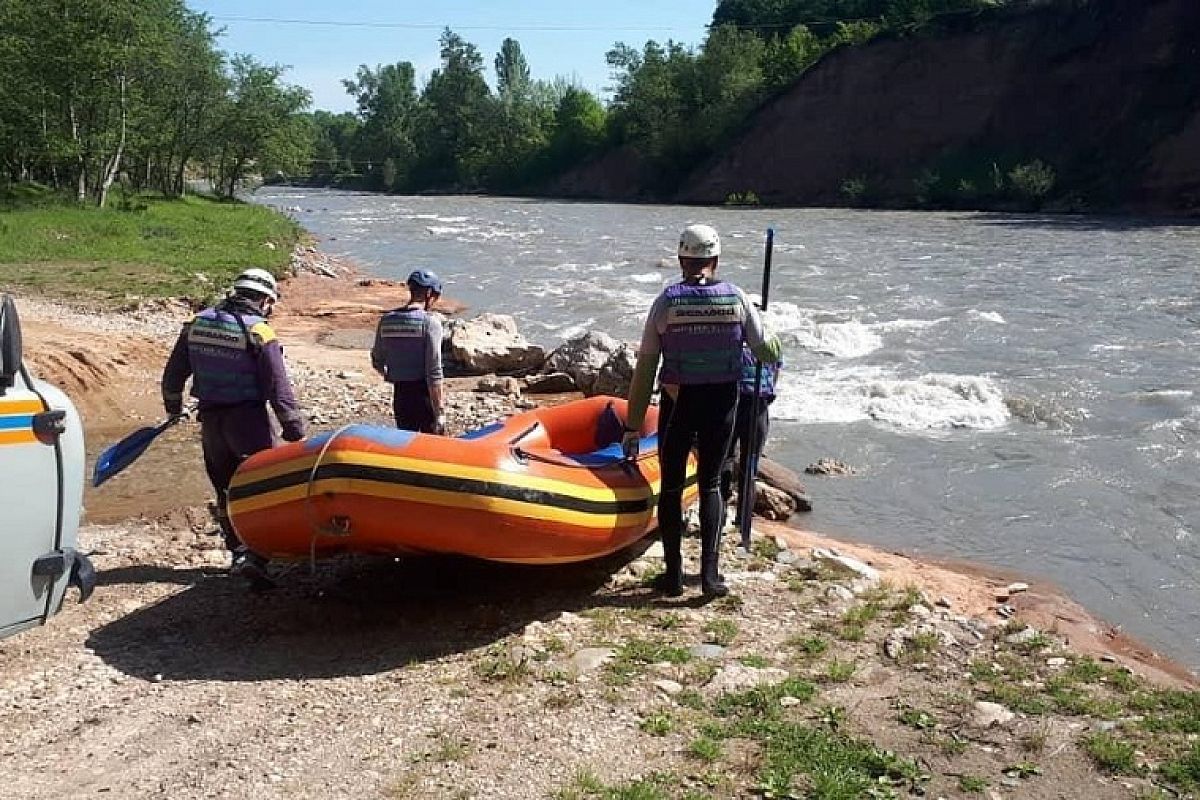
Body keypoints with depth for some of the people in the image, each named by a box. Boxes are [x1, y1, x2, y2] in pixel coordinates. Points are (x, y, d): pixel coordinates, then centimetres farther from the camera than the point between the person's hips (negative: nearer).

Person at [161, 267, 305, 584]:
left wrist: (173, 404, 29)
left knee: (226, 490, 17)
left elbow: (174, 371, 14)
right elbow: (278, 388, -14)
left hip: (210, 421, 6)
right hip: (248, 421, -6)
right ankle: (254, 555, -14)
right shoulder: (259, 333, -13)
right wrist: (294, 428, -8)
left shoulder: (197, 323, 5)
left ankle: (239, 552, 26)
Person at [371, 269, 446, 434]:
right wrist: (440, 411, -15)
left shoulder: (386, 320, 3)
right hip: (424, 395, -5)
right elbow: (434, 372, -17)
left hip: (400, 395, 5)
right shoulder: (430, 322, -13)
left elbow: (377, 363, 14)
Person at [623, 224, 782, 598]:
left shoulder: (667, 302, -7)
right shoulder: (736, 298, -5)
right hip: (722, 404, 2)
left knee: (672, 487, 11)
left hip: (678, 405, -1)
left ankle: (673, 574, 14)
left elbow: (645, 368, -7)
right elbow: (768, 352, 2)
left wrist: (633, 425, -1)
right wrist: (770, 336, 26)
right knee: (711, 485, 14)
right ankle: (710, 574, 9)